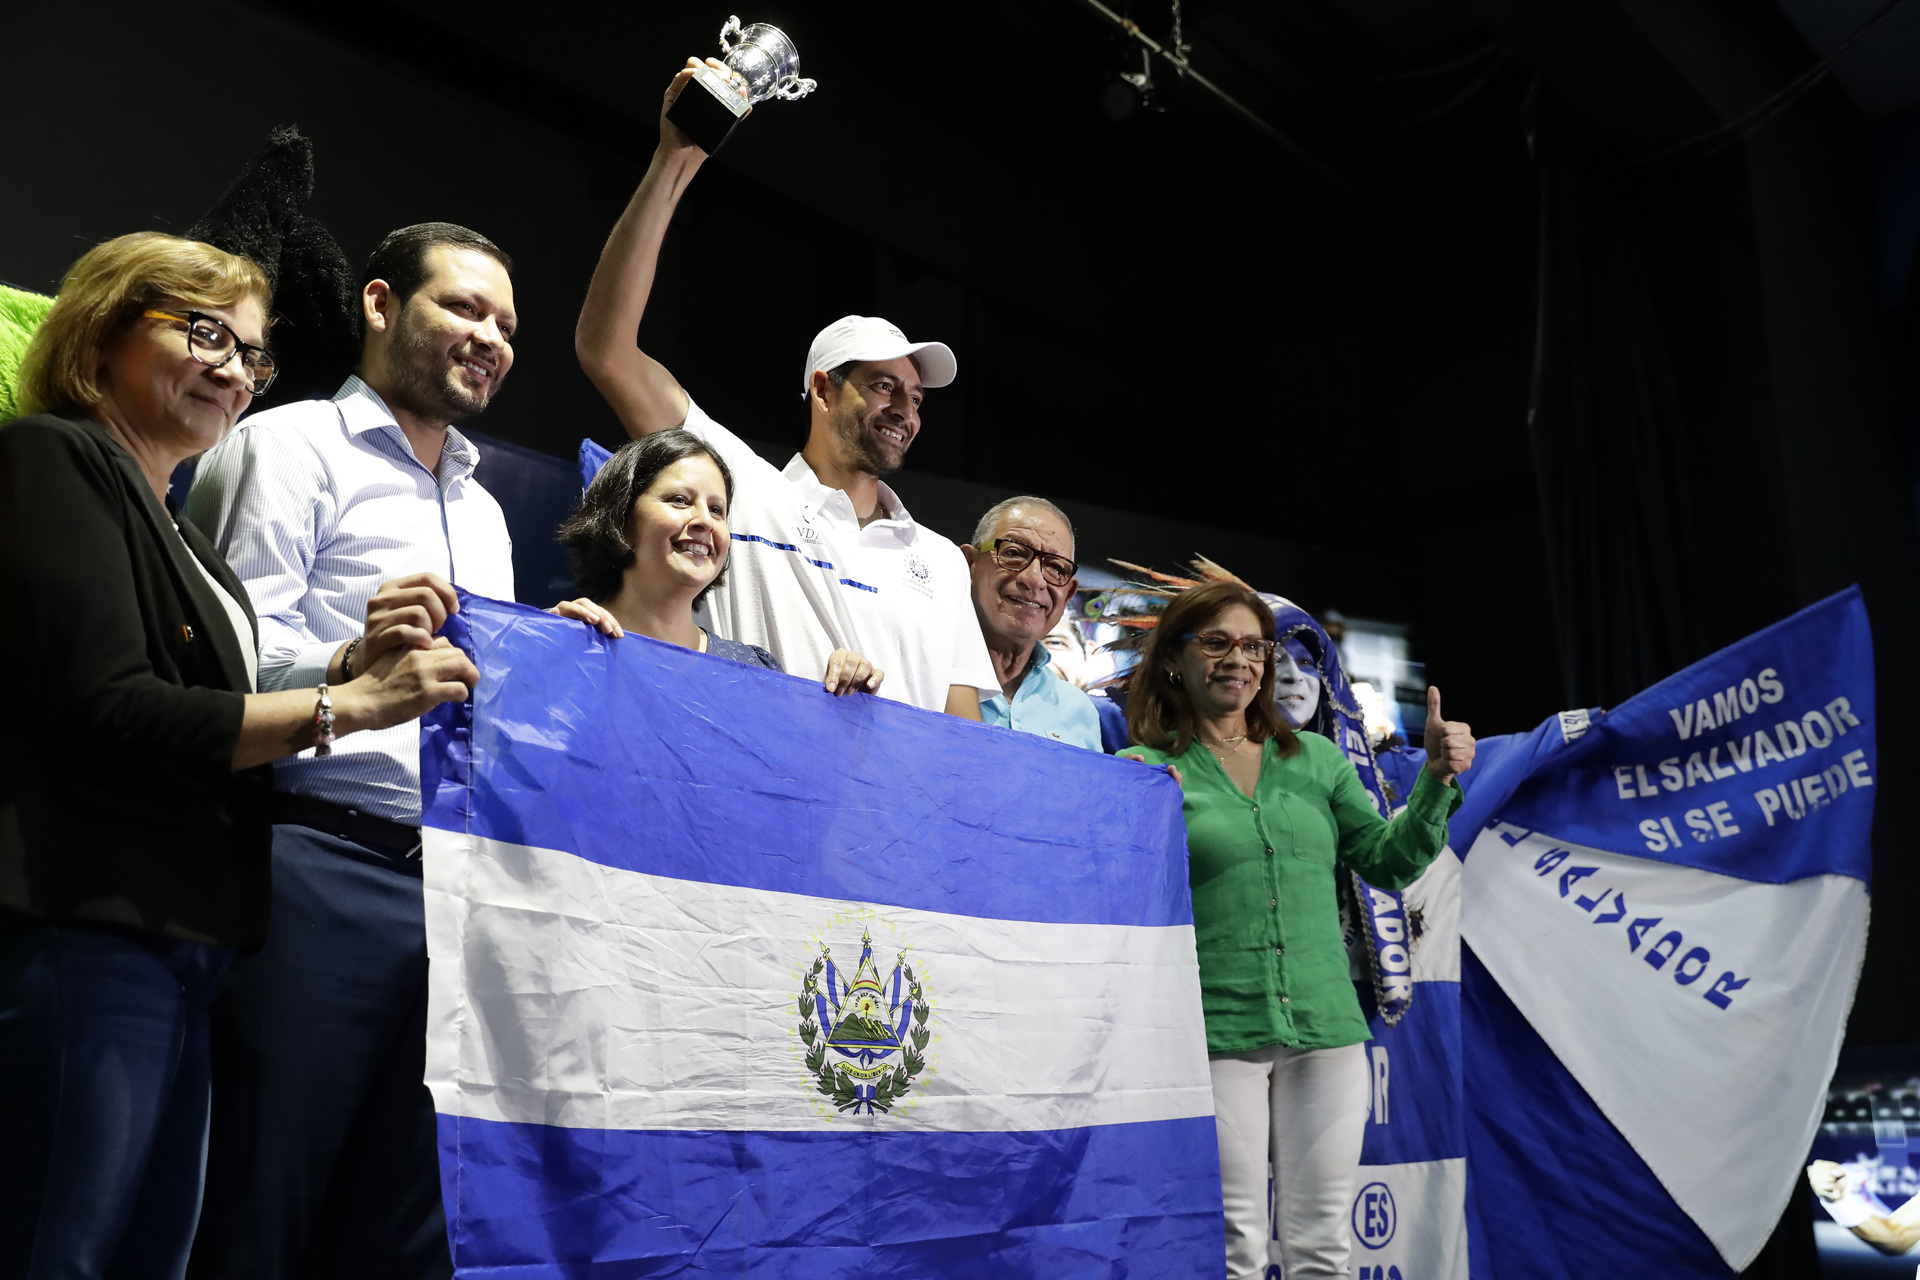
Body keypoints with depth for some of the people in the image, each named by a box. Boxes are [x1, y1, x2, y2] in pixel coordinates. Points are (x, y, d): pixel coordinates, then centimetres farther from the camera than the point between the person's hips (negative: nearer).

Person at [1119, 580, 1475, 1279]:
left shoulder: (1316, 760, 15)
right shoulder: (1145, 769, 3)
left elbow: (1390, 862, 13)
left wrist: (1437, 781, 1)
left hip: (1325, 1029, 4)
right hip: (1214, 1032, -3)